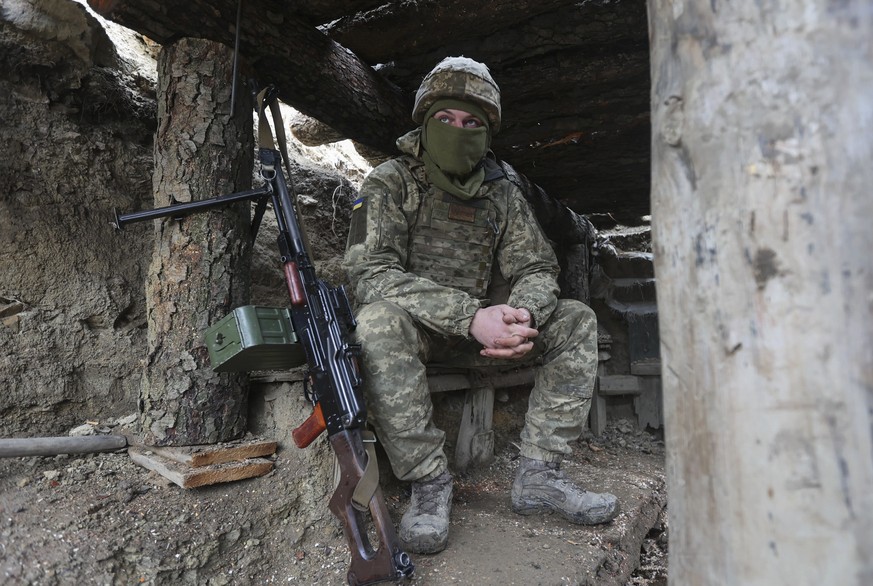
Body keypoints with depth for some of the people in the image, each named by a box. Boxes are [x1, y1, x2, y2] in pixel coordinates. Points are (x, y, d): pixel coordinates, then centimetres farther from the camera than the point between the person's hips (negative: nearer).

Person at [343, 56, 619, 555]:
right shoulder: (389, 183, -8)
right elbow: (370, 274, -21)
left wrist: (523, 313, -24)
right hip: (414, 331, -4)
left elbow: (537, 268, 3)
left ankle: (539, 475, -12)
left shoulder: (502, 193, 6)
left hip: (481, 329, 5)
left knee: (576, 320, -9)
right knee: (380, 318, -37)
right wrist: (471, 316, -32)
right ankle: (430, 481, -24)